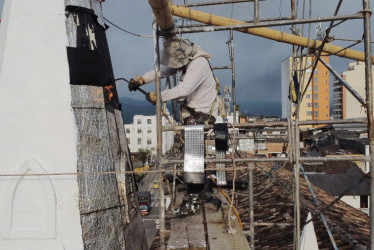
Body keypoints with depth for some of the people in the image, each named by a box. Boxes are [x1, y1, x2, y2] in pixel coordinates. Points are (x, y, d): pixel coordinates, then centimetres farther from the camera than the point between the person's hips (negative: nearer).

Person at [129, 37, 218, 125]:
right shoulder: (181, 59, -1)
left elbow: (184, 90, -34)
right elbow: (162, 70, 5)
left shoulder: (199, 63, -27)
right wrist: (142, 79, -11)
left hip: (204, 114, -8)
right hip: (190, 109, 8)